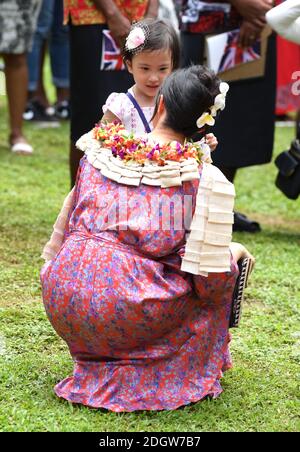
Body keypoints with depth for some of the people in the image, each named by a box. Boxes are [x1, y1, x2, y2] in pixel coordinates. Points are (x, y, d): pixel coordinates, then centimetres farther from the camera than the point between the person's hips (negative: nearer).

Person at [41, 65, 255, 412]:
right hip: (128, 313, -4)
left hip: (61, 305, 5)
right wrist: (234, 253, 15)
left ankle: (96, 364, 25)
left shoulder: (100, 149, 7)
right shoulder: (205, 179, -5)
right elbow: (211, 282, -7)